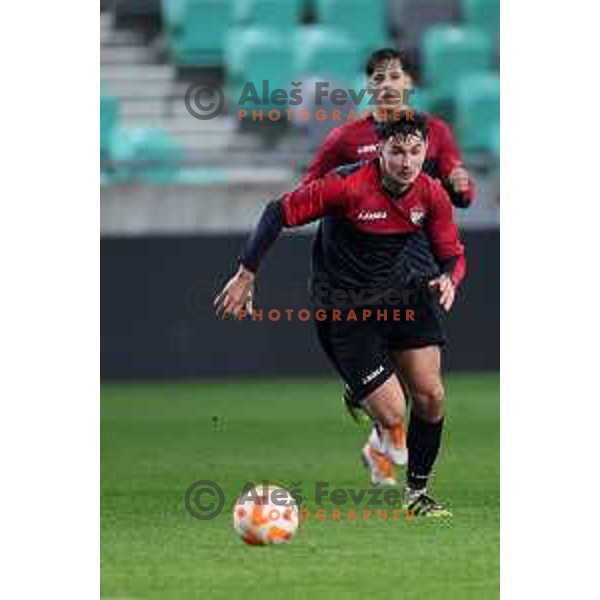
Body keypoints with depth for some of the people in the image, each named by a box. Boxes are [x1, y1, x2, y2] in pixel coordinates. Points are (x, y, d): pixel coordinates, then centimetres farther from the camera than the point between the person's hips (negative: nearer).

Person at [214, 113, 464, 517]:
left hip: (402, 294, 5)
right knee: (392, 416, -11)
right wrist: (245, 276, -17)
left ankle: (417, 492, 14)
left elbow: (452, 253, 4)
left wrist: (449, 279, -21)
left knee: (431, 396, -7)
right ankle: (380, 451, 28)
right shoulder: (348, 185, -23)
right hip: (345, 311, -5)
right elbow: (280, 212, -17)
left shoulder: (432, 195, -8)